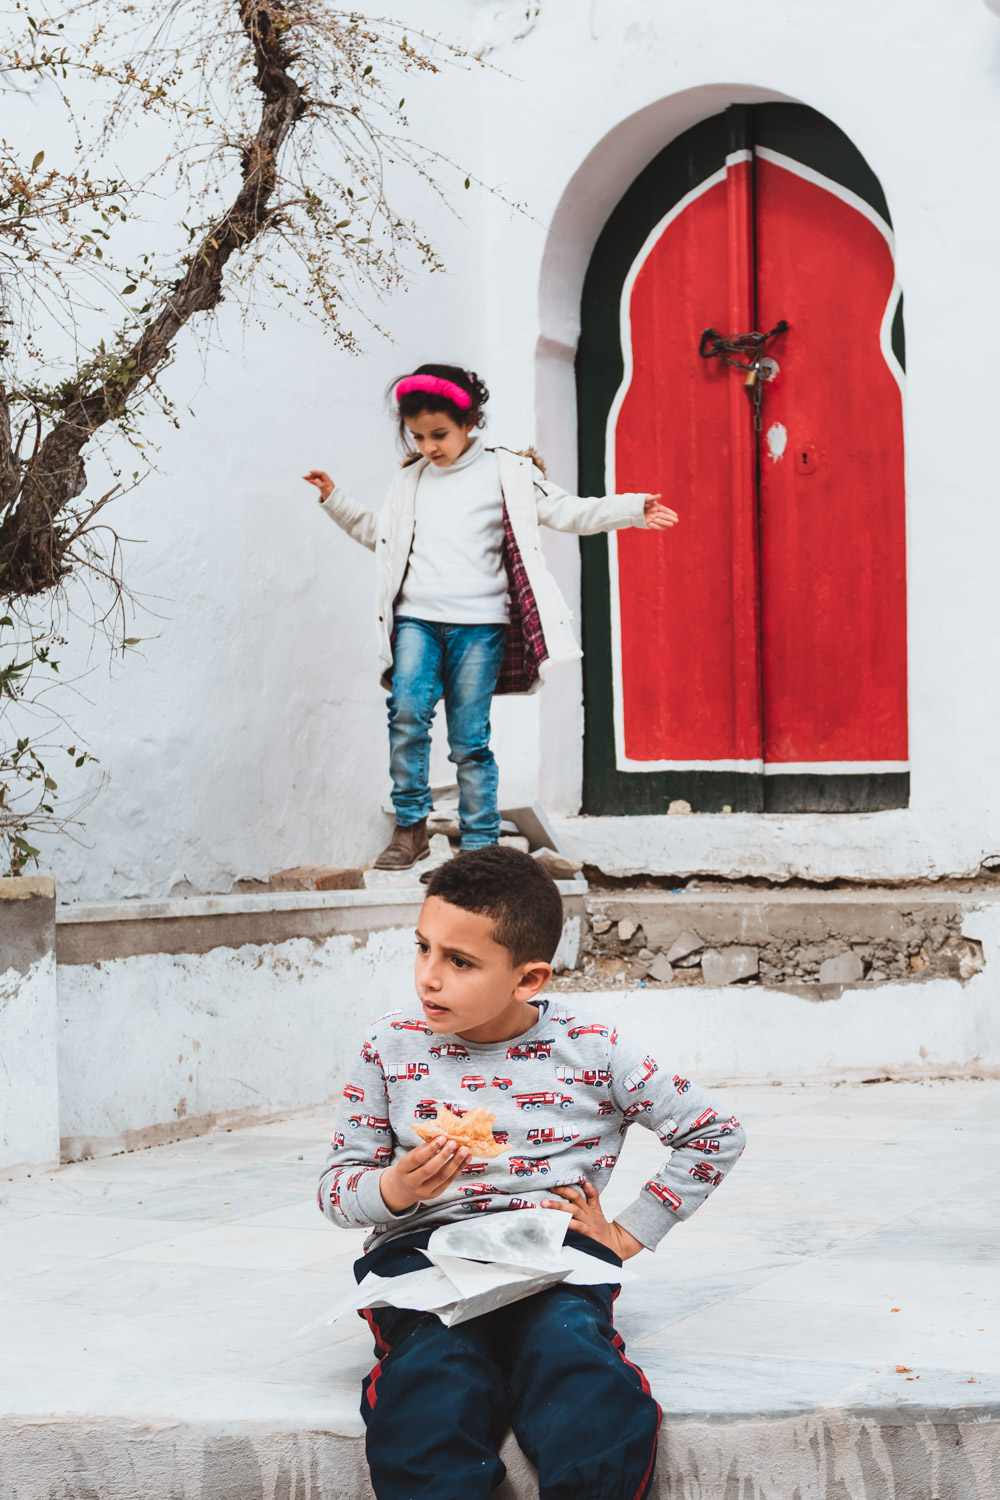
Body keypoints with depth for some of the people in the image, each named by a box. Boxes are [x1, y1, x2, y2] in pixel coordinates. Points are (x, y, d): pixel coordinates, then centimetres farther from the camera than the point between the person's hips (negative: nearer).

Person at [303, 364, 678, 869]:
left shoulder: (505, 472, 4)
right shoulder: (409, 481, 17)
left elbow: (565, 511, 0)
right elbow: (379, 534, 33)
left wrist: (632, 509, -11)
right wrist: (335, 501, 27)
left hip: (479, 624, -3)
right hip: (417, 619, 3)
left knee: (469, 740, -3)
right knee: (407, 713, -18)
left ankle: (480, 844, 6)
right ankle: (410, 827, -6)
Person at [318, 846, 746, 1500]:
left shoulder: (594, 1051, 4)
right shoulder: (394, 1047, 7)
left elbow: (716, 1135, 12)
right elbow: (338, 1186, 10)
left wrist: (629, 1235, 8)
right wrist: (392, 1190, -13)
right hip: (423, 1249, 0)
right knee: (436, 1381, -34)